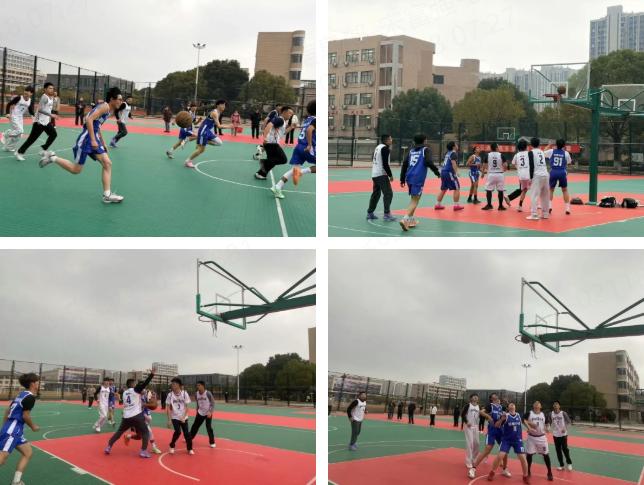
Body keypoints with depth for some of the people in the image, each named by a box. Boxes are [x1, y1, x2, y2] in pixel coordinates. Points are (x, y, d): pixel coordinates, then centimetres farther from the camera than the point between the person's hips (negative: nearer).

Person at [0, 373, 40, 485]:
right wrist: (33, 426, 4)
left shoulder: (21, 394, 16)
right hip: (13, 430, -10)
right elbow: (25, 416, -13)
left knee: (28, 453, 13)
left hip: (16, 430, 10)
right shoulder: (30, 397, -12)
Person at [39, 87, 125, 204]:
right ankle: (52, 157, 16)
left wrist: (103, 144, 25)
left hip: (94, 139, 9)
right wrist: (93, 140, -26)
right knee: (76, 170, -1)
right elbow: (89, 120, -24)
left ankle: (107, 195, -4)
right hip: (86, 138, -9)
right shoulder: (105, 106, -13)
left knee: (107, 164, -2)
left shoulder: (109, 110, 16)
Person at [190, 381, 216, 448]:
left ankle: (212, 442, 4)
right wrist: (197, 411, 17)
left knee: (209, 427, -8)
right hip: (200, 413, 5)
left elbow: (213, 403, -15)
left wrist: (210, 412, -24)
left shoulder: (208, 393, -20)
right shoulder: (196, 394, -2)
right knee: (195, 426, 11)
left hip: (208, 413, -5)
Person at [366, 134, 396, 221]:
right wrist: (390, 175, -12)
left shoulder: (378, 147, 16)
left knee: (375, 194, 18)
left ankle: (370, 213, 22)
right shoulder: (385, 148, -12)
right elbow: (385, 164, -18)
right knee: (388, 194, -8)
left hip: (374, 174, 10)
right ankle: (387, 214, -13)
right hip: (381, 174, -10)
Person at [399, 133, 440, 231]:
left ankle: (411, 220, 25)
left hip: (409, 177, 6)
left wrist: (402, 178, 15)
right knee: (415, 200, -8)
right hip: (418, 179, -6)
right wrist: (436, 171, 0)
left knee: (413, 198, 23)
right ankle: (405, 219, -26)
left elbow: (404, 164, 11)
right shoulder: (426, 149, 2)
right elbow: (428, 162, -14)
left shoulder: (411, 151, 17)